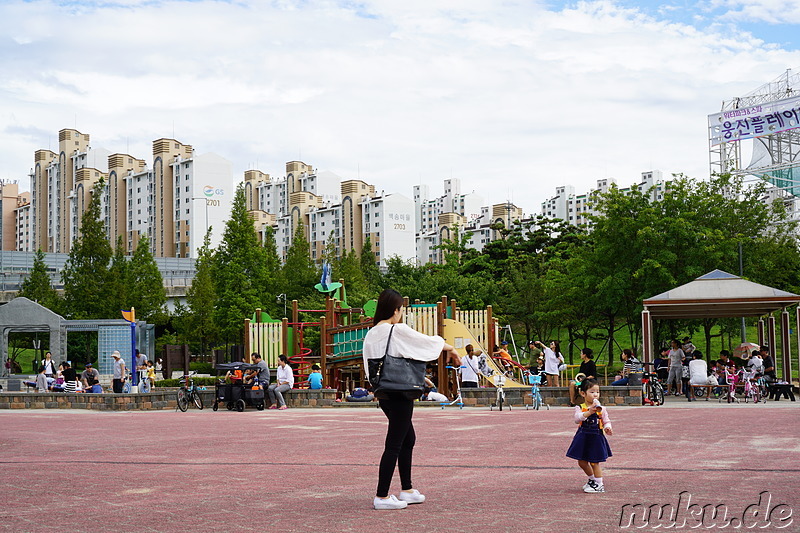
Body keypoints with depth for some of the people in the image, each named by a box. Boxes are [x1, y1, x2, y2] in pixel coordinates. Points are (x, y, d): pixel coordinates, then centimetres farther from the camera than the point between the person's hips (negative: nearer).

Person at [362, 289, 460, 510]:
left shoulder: (371, 335, 8)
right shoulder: (398, 331, -13)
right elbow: (429, 341, -3)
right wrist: (451, 350, 16)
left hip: (383, 394, 8)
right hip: (399, 394, -8)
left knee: (408, 438, 20)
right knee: (394, 444, -4)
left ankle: (407, 490, 26)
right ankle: (382, 497, -2)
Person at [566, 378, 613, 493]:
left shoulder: (601, 409, -1)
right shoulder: (580, 408, -5)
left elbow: (606, 421, 4)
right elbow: (577, 418, -24)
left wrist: (607, 427, -19)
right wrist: (589, 412, -37)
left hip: (596, 437, -2)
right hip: (583, 437, 2)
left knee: (594, 462, -3)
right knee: (582, 462, 12)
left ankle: (599, 485, 6)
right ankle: (592, 479, 35)